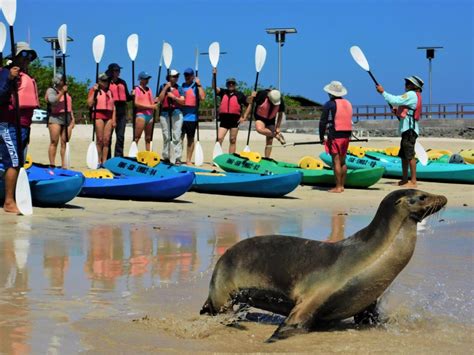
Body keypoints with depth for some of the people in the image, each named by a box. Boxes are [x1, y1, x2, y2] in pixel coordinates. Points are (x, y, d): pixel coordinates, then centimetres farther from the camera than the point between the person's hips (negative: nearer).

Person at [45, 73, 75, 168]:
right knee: (54, 142, -8)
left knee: (65, 143, 0)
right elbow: (52, 101, -16)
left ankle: (64, 165, -1)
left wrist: (72, 118, 20)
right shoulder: (51, 90, 2)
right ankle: (52, 165, -9)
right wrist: (62, 92, -17)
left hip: (67, 118, 6)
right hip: (55, 118, -6)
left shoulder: (66, 92, 24)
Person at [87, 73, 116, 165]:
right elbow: (90, 104, -5)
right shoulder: (94, 90, 6)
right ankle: (99, 161, -1)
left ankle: (104, 161, 2)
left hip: (109, 116, 4)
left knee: (107, 140, -1)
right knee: (100, 139, -5)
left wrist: (113, 119, 7)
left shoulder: (110, 91, 19)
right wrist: (94, 91, -10)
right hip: (98, 114, -4)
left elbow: (113, 106, 16)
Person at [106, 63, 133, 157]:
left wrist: (133, 95, -3)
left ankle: (118, 156, 7)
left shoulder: (122, 82, 15)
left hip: (121, 111, 4)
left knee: (120, 136, 3)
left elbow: (127, 97, 15)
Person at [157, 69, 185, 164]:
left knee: (177, 136, -8)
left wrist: (173, 97, -12)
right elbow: (159, 100, -3)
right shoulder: (163, 87, 9)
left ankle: (178, 158, -10)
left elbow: (182, 101, 2)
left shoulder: (179, 88, 10)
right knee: (166, 137, 4)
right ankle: (166, 157, 11)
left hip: (177, 113, 0)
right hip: (164, 113, 1)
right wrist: (165, 88, -6)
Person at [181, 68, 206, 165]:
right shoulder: (181, 86, 12)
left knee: (190, 139, 5)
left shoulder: (196, 87, 3)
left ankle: (188, 160, 10)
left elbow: (202, 97, -13)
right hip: (180, 116, 2)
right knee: (179, 138, -1)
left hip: (192, 117, -2)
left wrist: (199, 85, -13)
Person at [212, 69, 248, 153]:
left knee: (233, 140, 5)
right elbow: (214, 87, -2)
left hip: (235, 119, -1)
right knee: (219, 139, -8)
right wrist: (214, 75, -15)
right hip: (224, 119, 1)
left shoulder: (240, 94, 5)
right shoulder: (223, 92, 10)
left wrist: (244, 117, 2)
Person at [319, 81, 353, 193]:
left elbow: (323, 122, -9)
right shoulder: (348, 104, 13)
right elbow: (350, 121, 16)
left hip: (335, 136, -7)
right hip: (346, 135, 7)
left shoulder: (329, 105, -9)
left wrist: (321, 137, -1)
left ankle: (338, 187, -7)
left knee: (336, 161, -6)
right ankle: (342, 185, 17)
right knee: (342, 161, 14)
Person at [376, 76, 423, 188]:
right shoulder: (415, 96, 23)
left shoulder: (411, 95, -9)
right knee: (403, 155, 15)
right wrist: (398, 111, 11)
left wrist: (383, 92, -10)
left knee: (410, 155, -12)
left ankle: (413, 181, -14)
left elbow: (395, 100, -18)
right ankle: (404, 180, 22)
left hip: (409, 130, -11)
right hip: (407, 129, 11)